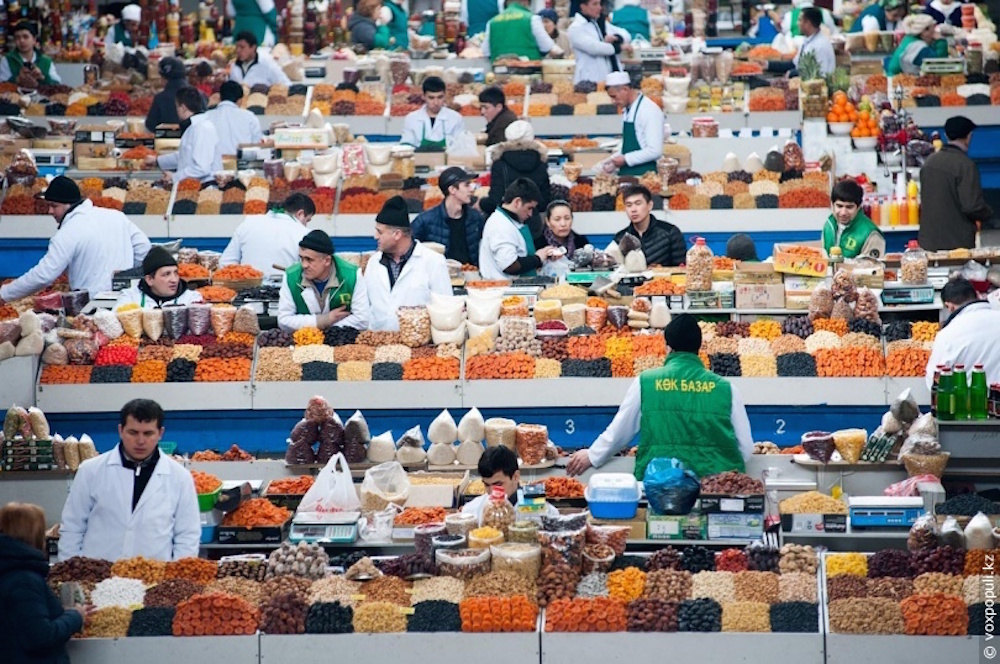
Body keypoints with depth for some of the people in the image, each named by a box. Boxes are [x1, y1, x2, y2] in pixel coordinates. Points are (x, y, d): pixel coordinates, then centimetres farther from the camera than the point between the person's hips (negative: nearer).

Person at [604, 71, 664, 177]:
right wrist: (613, 160, 8)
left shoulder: (649, 111, -14)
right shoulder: (627, 110, 12)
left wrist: (625, 159, -16)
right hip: (626, 174, 8)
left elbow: (655, 151, -19)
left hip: (643, 174, -8)